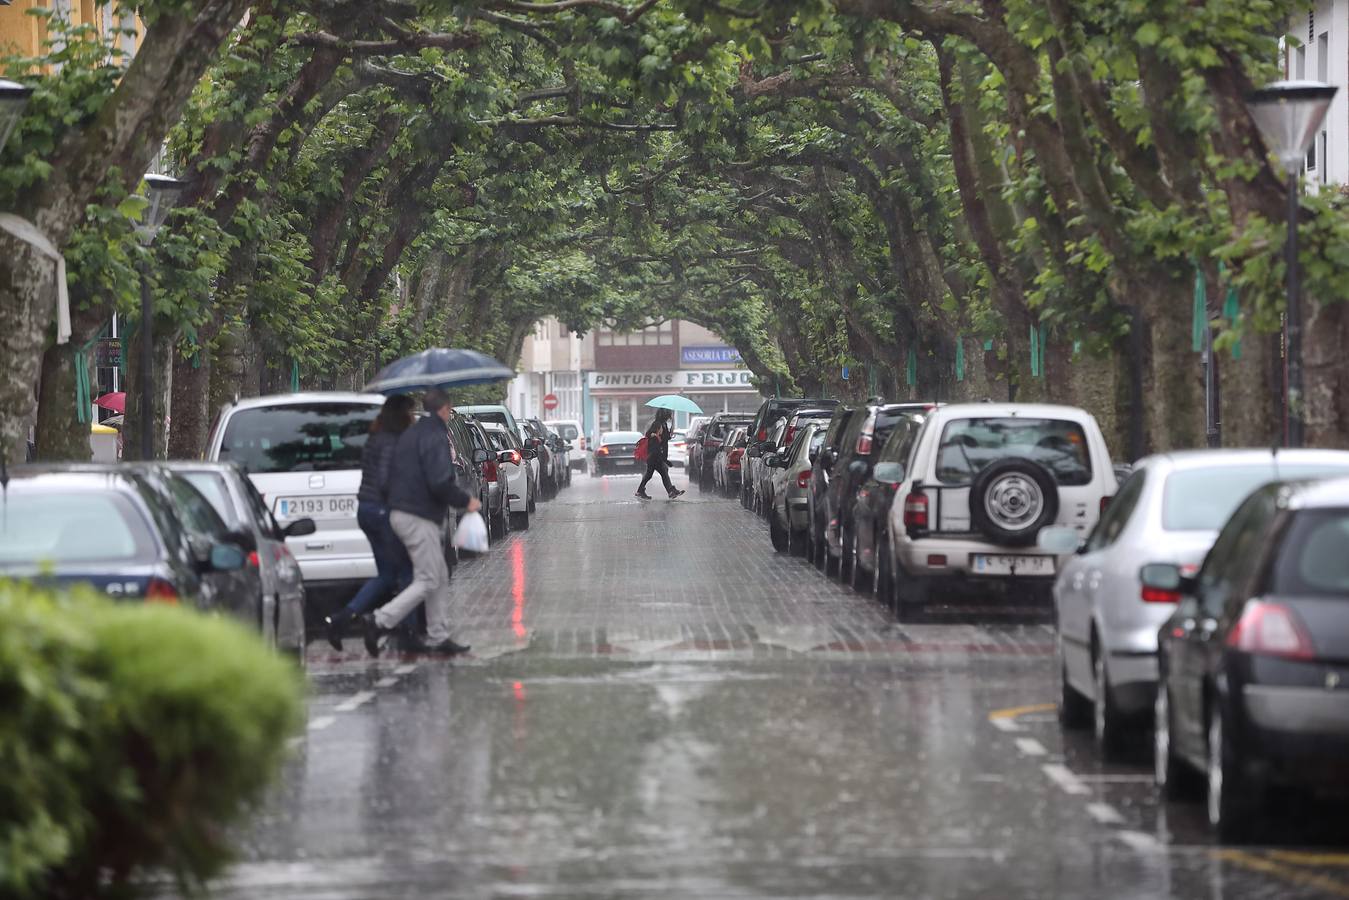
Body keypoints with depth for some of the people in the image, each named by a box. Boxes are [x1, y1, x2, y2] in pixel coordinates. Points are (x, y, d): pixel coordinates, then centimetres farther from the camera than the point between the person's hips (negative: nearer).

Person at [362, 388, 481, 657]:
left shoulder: (409, 435, 17)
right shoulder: (435, 437, -13)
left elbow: (394, 476, 20)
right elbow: (440, 482, -22)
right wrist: (465, 501, -8)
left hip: (399, 512, 10)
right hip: (420, 517, -10)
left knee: (440, 578, 15)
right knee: (428, 581, -6)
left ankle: (438, 637, 15)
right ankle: (379, 621, -14)